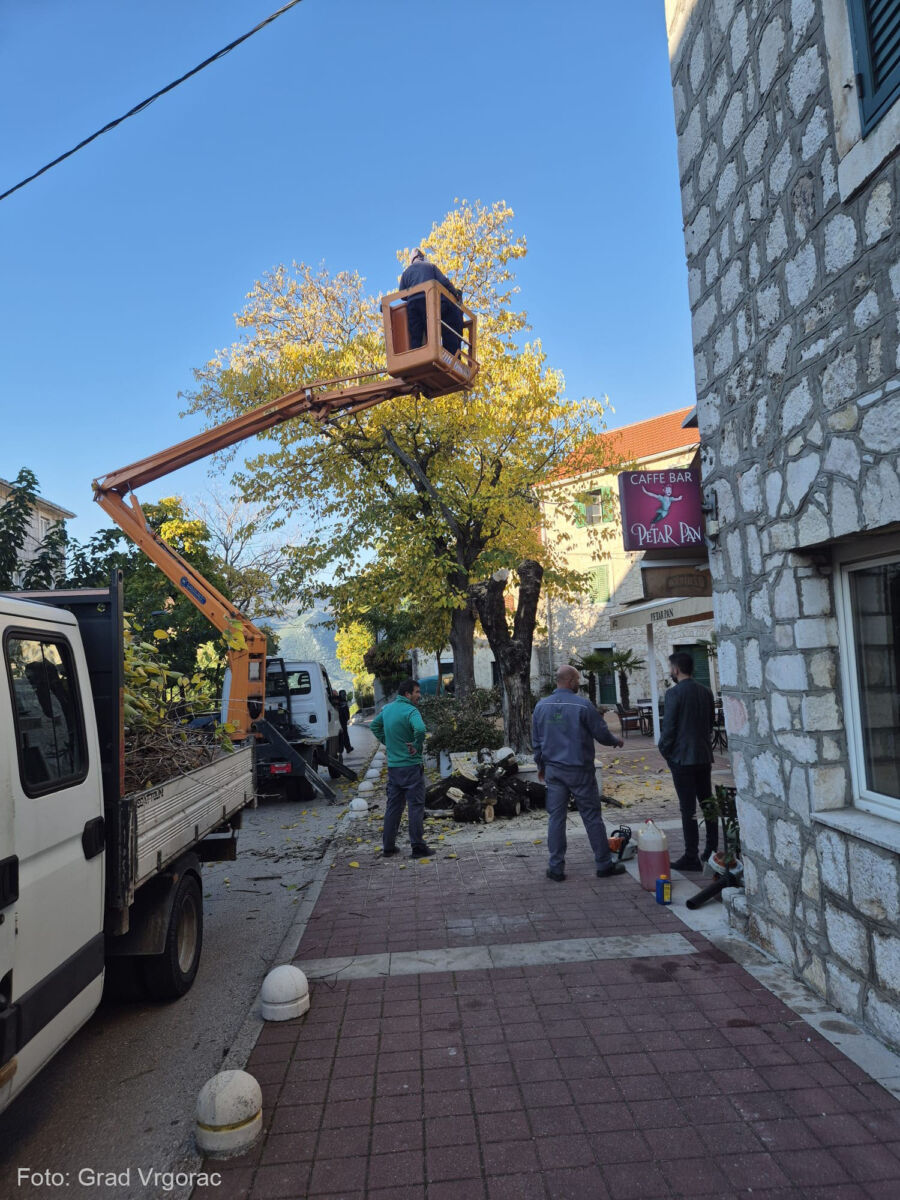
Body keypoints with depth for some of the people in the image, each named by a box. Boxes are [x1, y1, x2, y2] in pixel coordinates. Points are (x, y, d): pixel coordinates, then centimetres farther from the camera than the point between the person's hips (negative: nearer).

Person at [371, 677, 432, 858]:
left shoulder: (387, 708, 8)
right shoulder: (410, 711, -17)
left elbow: (375, 725, 24)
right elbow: (420, 729, -35)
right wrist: (417, 747, -19)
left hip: (393, 766, 7)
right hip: (411, 766, -7)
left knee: (393, 806, 15)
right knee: (416, 806, 1)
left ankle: (388, 846, 21)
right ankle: (418, 847, 6)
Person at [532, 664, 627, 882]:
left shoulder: (541, 706, 3)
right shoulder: (583, 705, -13)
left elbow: (536, 741, 11)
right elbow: (602, 734, -7)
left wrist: (541, 765, 24)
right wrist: (617, 741, 15)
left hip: (553, 770, 4)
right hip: (579, 770, -4)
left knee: (556, 817, 8)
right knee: (592, 817, 7)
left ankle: (556, 868, 11)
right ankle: (604, 864, 16)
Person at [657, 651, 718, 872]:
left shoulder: (674, 693, -15)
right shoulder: (706, 692, 7)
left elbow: (668, 726, -15)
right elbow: (711, 721, 15)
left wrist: (664, 751, 0)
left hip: (682, 757, -7)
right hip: (704, 756, 7)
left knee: (688, 808, -2)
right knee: (708, 803, 15)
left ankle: (691, 857, 2)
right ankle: (712, 850, 23)